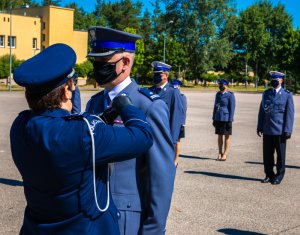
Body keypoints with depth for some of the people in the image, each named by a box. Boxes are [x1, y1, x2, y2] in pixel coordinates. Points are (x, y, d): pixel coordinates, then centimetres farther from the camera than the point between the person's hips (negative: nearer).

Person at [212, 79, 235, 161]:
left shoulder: (230, 95, -8)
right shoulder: (218, 94, 11)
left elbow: (232, 108, -10)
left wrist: (230, 121, -14)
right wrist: (214, 118, 13)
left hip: (226, 119, -6)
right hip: (218, 118, 6)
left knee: (226, 136, 2)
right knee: (219, 136, 10)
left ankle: (225, 154, 6)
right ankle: (220, 153, 17)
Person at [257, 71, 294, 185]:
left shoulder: (287, 95, -1)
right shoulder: (266, 94, 10)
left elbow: (289, 113, -4)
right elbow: (262, 111, 12)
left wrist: (287, 130, -10)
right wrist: (259, 127, 6)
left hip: (280, 130, -3)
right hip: (267, 130, 4)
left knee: (280, 154, 6)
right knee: (267, 154, 7)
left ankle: (279, 176, 17)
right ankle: (269, 175, 19)